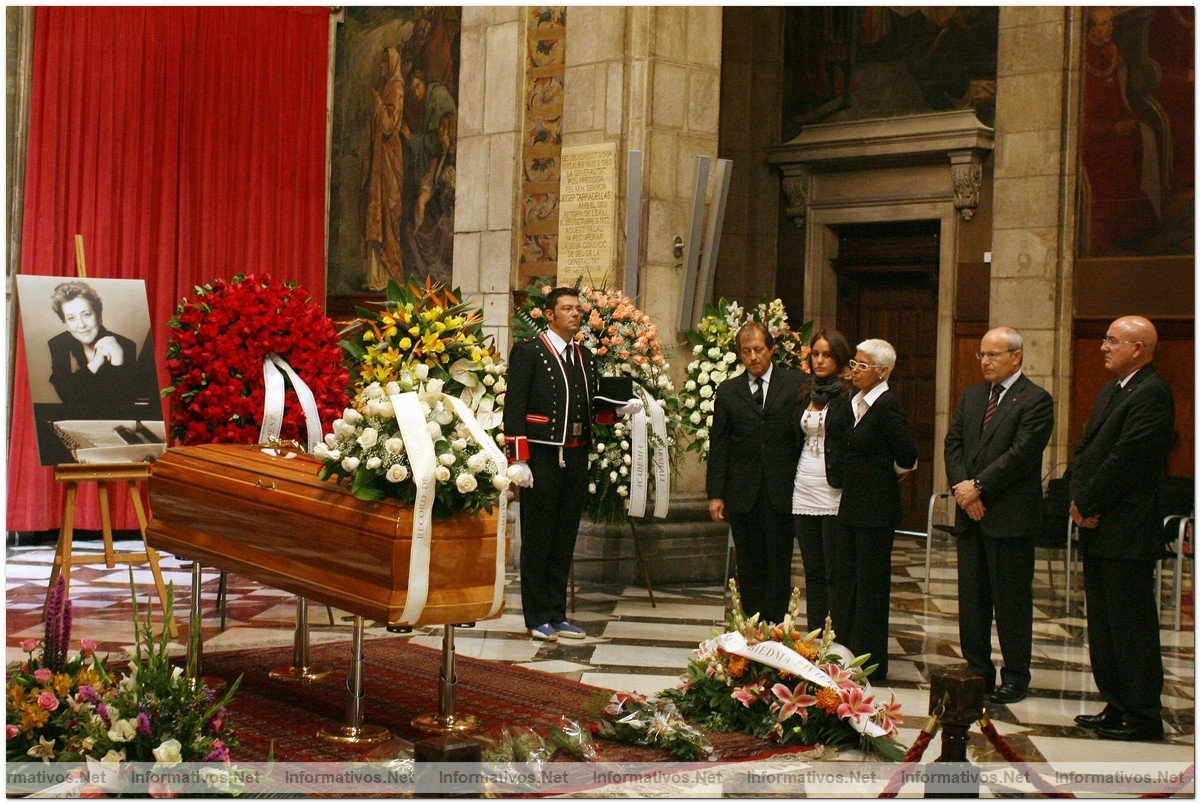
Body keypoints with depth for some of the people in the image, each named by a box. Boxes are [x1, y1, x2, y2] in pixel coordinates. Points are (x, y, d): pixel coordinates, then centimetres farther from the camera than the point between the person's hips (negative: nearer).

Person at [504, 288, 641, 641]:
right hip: (541, 458, -6)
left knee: (565, 539, 11)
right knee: (537, 539, 1)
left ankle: (557, 615, 18)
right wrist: (518, 460, -16)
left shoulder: (585, 357, 16)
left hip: (576, 459, 6)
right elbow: (514, 409, -9)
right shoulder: (528, 352, -3)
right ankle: (537, 618, 9)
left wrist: (620, 410, 0)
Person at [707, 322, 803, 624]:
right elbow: (718, 446, 8)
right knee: (749, 566, 8)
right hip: (742, 494, 2)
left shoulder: (796, 384, 2)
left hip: (781, 493, -2)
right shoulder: (728, 390, 9)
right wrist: (715, 494, 2)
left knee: (779, 565, 0)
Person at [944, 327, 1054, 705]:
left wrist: (979, 486, -16)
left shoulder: (1036, 400, -7)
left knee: (1012, 599, 1)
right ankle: (977, 670, 21)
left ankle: (1015, 677, 11)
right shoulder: (970, 396, 15)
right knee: (972, 597, 11)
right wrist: (961, 487, -7)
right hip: (971, 513, 7)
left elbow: (1023, 453, -16)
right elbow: (953, 443, 9)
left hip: (1011, 517, -7)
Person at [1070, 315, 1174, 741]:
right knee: (1103, 623, 14)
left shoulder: (1152, 394, -14)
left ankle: (1143, 715, 6)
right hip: (1097, 530, 10)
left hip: (1127, 534, -10)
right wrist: (1079, 498, 0)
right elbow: (1085, 448, 15)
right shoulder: (1110, 391, 17)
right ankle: (1117, 705, 23)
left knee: (1132, 626, -2)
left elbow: (1125, 460, -20)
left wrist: (1088, 504, -12)